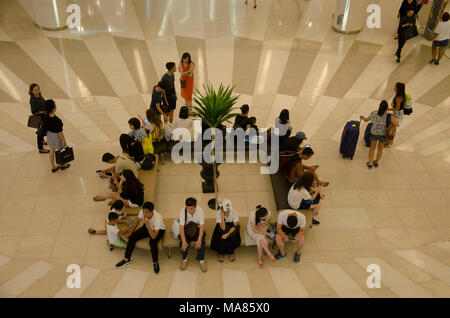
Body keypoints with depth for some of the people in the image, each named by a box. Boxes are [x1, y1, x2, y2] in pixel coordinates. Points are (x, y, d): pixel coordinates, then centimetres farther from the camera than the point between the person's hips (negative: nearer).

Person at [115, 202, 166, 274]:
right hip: (147, 227, 5)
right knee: (132, 236, -12)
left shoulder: (158, 218, -40)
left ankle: (155, 262, -9)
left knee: (152, 242, -34)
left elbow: (153, 236, -39)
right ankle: (127, 259, 5)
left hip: (159, 230, -5)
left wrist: (148, 224, -48)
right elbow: (137, 220, -2)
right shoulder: (142, 212, -26)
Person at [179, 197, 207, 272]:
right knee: (182, 242, -27)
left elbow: (202, 226, -24)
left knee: (201, 241, -28)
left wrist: (199, 240, -38)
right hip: (186, 230, 0)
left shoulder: (200, 210, -23)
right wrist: (184, 242, -40)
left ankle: (201, 260, -9)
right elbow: (181, 227, -27)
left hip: (197, 229, 0)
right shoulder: (183, 211, -22)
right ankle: (184, 259, -3)